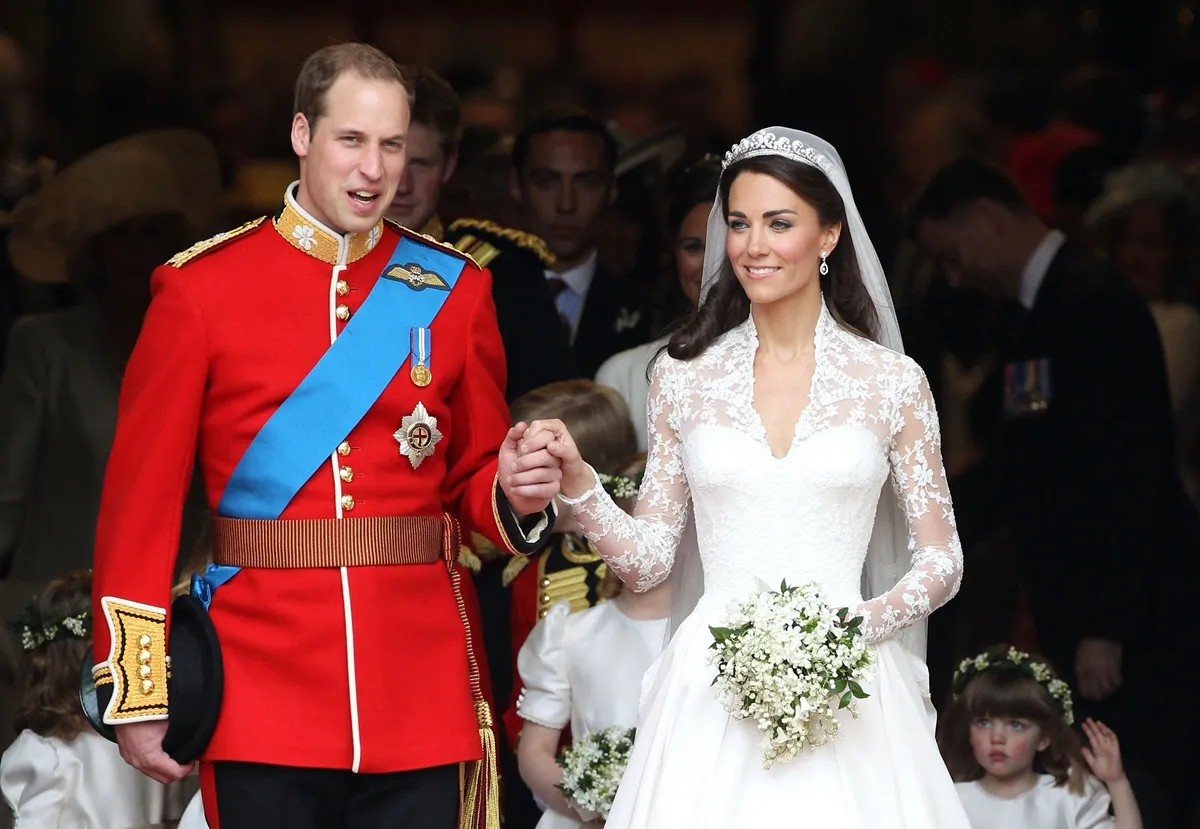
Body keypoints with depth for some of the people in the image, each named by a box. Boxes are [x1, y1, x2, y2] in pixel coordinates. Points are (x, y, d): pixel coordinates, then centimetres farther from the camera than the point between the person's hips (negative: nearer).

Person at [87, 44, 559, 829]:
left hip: (421, 701, 2)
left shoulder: (454, 290, 8)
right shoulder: (200, 287, 0)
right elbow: (142, 494, 0)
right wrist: (136, 694, -4)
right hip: (262, 697, -2)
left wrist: (514, 496, -9)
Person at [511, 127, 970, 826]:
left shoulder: (893, 381, 2)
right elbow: (646, 560, 7)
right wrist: (577, 479, -9)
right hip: (711, 687, 1)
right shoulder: (684, 377, 7)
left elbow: (941, 563, 6)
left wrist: (857, 625, -12)